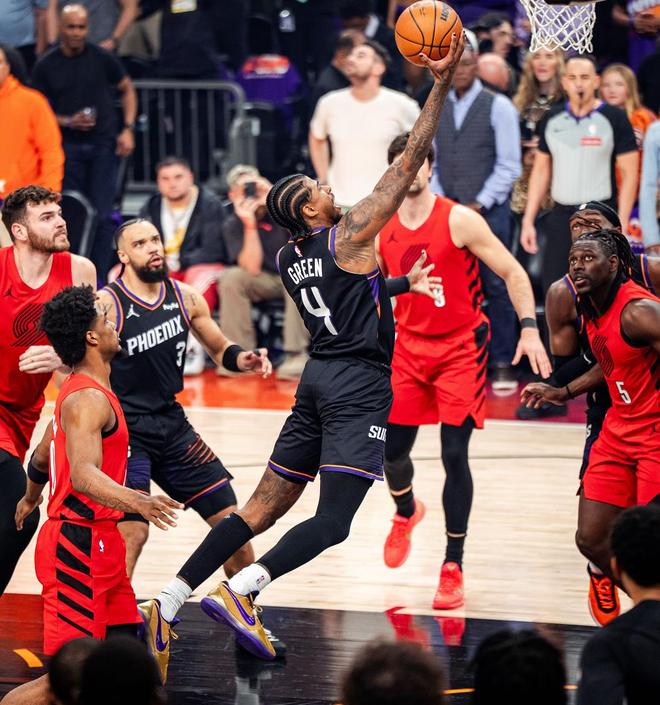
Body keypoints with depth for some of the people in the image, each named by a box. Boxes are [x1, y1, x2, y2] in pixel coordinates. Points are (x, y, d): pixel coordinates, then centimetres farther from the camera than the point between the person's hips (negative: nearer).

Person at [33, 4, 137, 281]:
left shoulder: (102, 59, -1)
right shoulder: (46, 66, 0)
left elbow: (127, 90, 12)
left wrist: (127, 129, 1)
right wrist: (67, 122, -12)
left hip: (103, 144, -1)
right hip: (68, 146, 1)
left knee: (102, 216, -5)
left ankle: (99, 282, -1)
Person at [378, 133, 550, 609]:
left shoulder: (460, 220, -12)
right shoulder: (382, 230, 1)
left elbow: (512, 272, -9)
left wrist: (530, 328, -18)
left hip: (461, 347, -4)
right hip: (408, 346, 4)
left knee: (455, 455, -9)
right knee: (392, 450, 4)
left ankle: (453, 568, -1)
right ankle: (406, 513, 40)